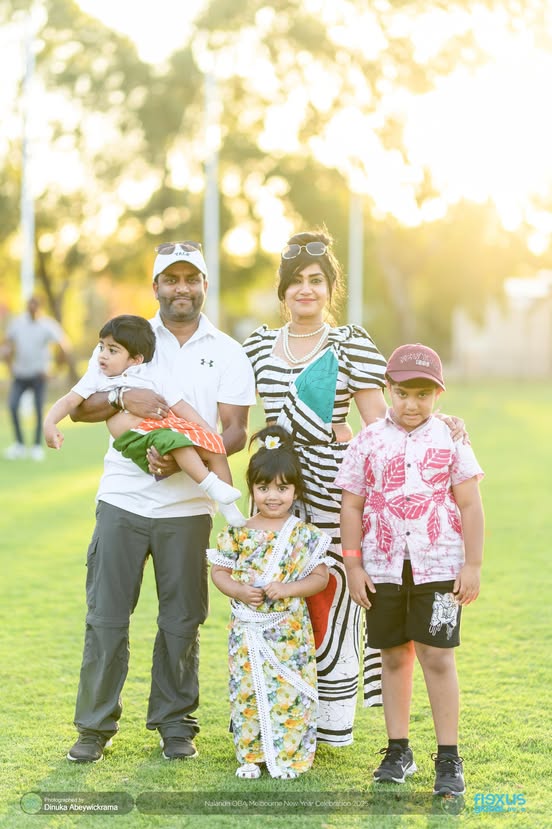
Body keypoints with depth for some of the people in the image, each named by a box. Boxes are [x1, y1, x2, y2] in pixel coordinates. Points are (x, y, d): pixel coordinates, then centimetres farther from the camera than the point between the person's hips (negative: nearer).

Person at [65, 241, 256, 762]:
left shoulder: (227, 353, 8)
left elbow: (235, 430, 0)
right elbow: (80, 407, 6)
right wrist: (123, 397, -15)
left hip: (187, 507, 0)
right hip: (123, 499, 0)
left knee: (181, 621, 5)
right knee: (106, 616, 1)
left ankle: (175, 724, 17)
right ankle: (95, 726, 11)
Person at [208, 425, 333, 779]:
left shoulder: (306, 535, -2)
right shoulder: (239, 533, 1)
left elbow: (320, 577, -2)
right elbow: (219, 571, 5)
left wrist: (288, 589, -17)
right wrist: (239, 591, -14)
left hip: (290, 631, -1)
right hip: (248, 630, 2)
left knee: (289, 692, -1)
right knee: (247, 691, 5)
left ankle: (289, 757, 11)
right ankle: (251, 756, 17)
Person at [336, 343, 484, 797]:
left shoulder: (450, 439, 0)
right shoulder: (368, 441, 3)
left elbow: (470, 505, 1)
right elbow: (352, 505, 5)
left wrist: (473, 565, -3)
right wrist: (353, 565, 1)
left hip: (438, 568, -2)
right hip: (384, 568, 2)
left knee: (437, 657, -3)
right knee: (395, 658, 10)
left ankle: (448, 758, 4)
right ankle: (398, 751, 20)